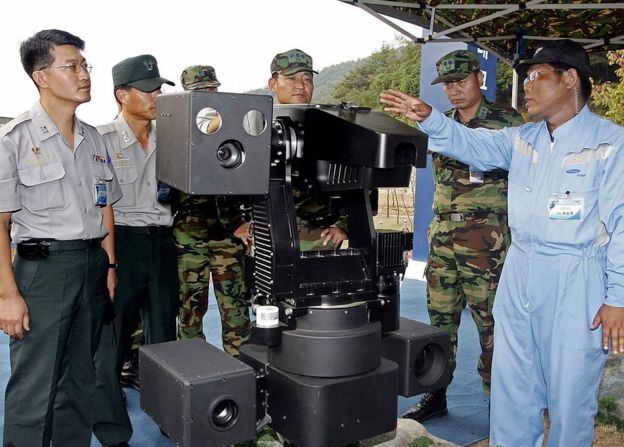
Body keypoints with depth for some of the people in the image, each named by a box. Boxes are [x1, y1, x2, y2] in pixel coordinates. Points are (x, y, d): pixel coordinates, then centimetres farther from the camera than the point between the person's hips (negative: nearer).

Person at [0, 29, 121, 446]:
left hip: (93, 264, 6)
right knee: (35, 389, 0)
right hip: (43, 265, -5)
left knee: (80, 379, 15)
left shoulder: (93, 138, 10)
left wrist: (110, 266, 10)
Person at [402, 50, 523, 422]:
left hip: (487, 237, -5)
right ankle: (436, 395, 21)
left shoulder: (508, 122, 0)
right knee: (441, 315, 10)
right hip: (443, 233, 5)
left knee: (490, 318, -2)